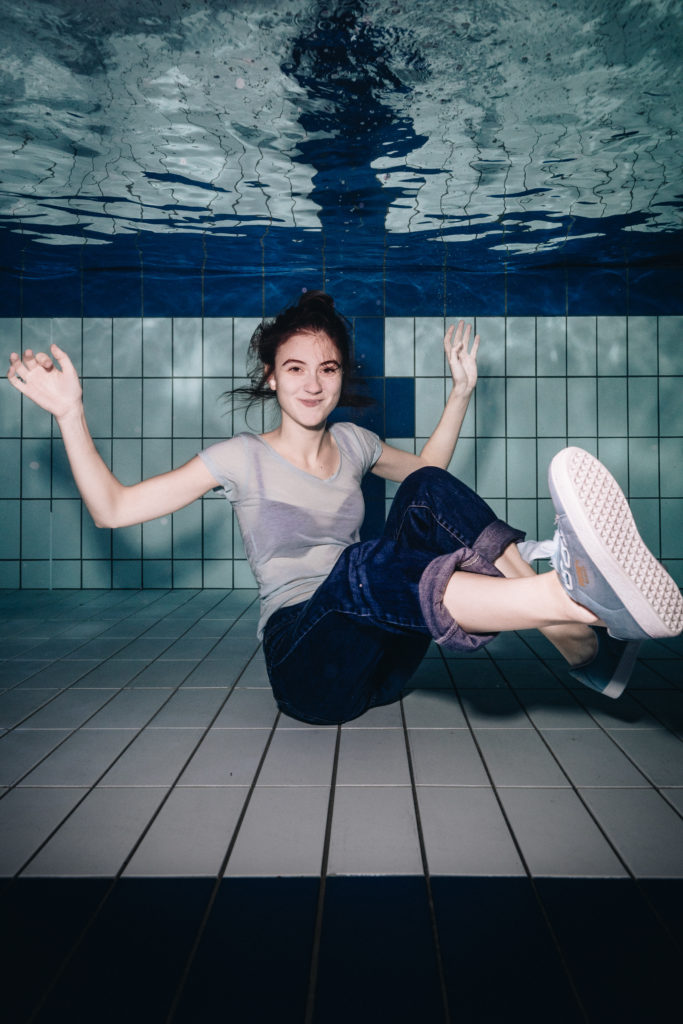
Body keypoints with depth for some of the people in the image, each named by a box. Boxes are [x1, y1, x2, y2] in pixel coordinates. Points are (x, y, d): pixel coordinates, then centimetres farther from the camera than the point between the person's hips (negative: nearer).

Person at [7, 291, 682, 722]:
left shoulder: (351, 442, 14)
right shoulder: (243, 457, 1)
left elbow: (424, 470, 33)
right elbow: (114, 508, -1)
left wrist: (461, 390, 27)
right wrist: (70, 412, -10)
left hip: (385, 651, 4)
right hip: (304, 657, -4)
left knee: (429, 494, -19)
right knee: (361, 565, -38)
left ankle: (578, 643, -36)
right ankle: (581, 592, -58)